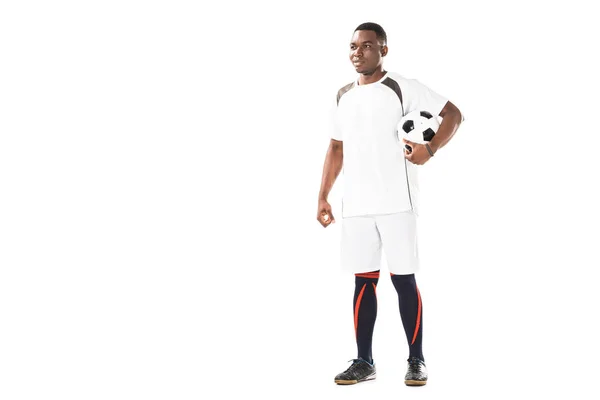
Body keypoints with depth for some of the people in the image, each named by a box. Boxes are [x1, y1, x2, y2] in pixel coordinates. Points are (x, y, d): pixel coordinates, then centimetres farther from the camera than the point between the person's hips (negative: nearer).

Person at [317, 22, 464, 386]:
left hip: (397, 203, -5)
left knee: (404, 279, -1)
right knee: (364, 280, 7)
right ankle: (364, 362, 14)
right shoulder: (344, 96, 13)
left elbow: (453, 114, -3)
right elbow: (336, 149, 19)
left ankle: (417, 360, 10)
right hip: (356, 206, 5)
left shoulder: (403, 88, -4)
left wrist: (430, 149, -17)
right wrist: (323, 197, 13)